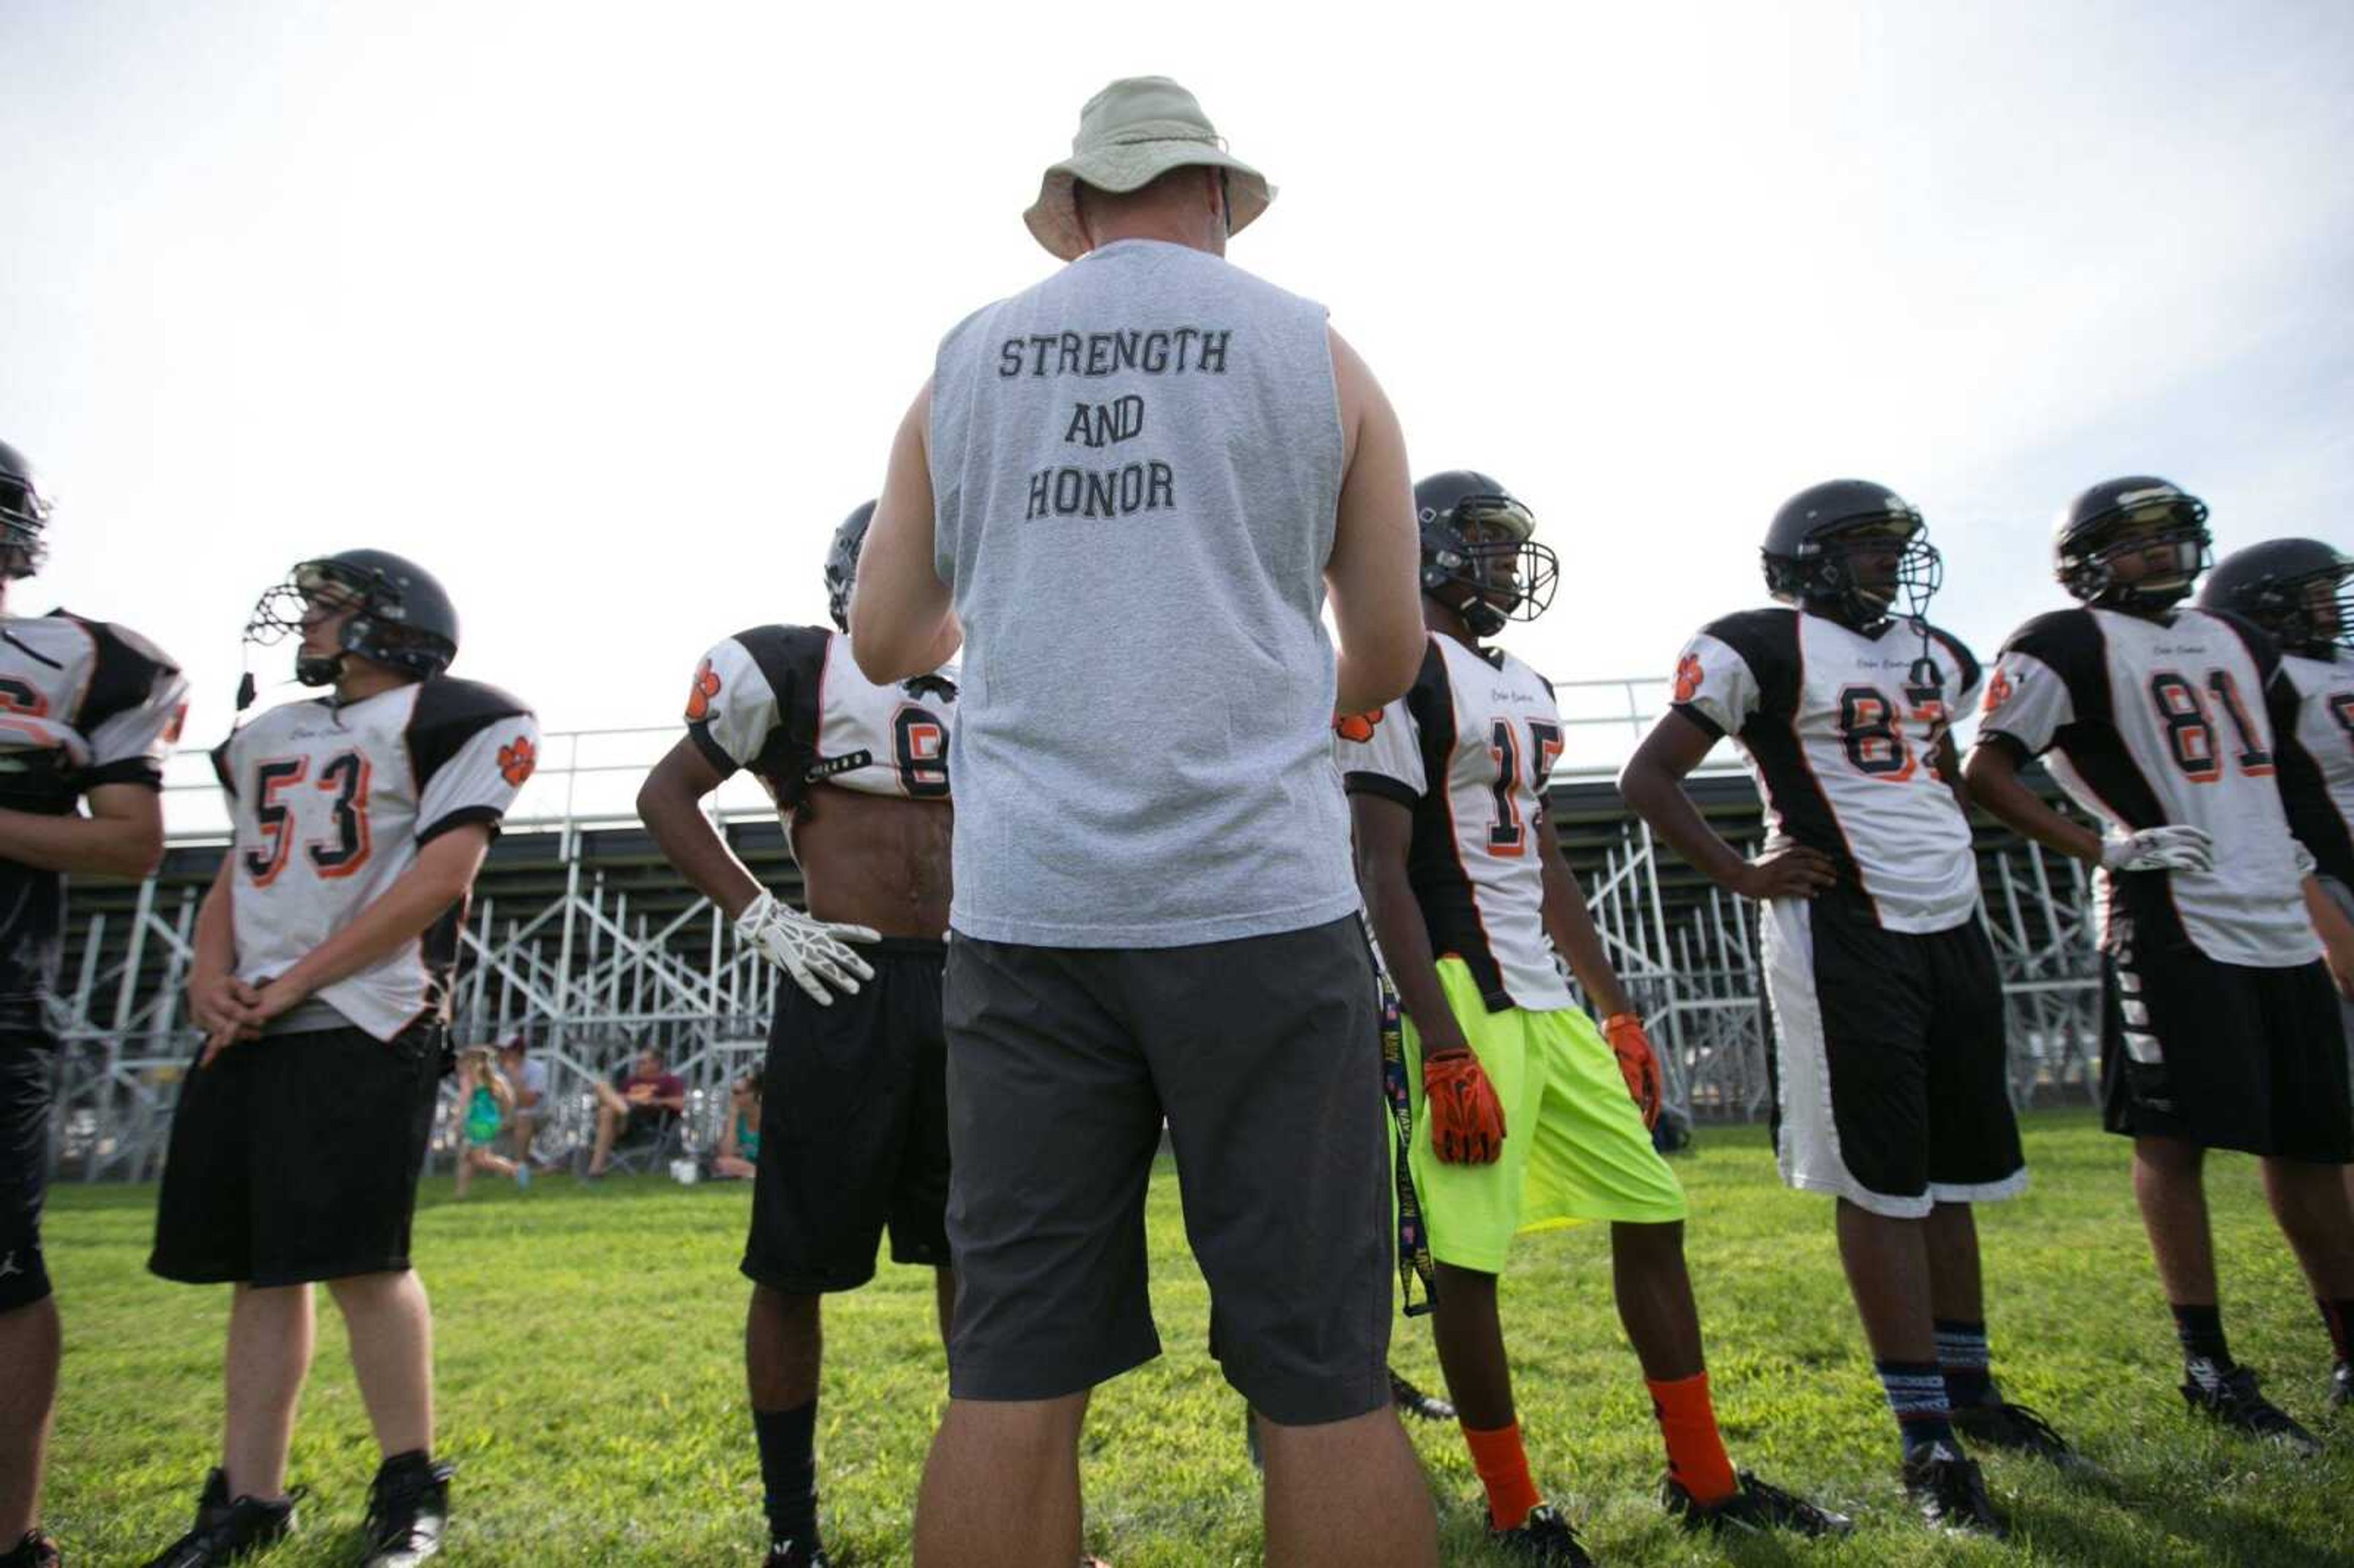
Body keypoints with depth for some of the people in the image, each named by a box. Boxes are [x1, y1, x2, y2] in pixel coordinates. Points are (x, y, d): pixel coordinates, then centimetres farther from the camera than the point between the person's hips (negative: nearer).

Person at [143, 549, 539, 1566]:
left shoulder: (457, 720, -2)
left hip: (364, 1022, -7)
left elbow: (439, 879, -11)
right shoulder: (271, 735, 22)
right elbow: (235, 875, 21)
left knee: (357, 1257, -9)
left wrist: (295, 983, -12)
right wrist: (210, 975, 1)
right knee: (258, 1263, 10)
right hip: (249, 1027, 7)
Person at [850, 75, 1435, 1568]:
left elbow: (887, 640, 17)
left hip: (1026, 902, 3)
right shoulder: (1316, 353, 9)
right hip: (1258, 897, -2)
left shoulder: (967, 365, 13)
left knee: (1015, 1367, 9)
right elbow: (1388, 655, 12)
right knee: (1320, 1370, 6)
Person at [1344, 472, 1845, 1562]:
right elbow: (1382, 876, -15)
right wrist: (1444, 1051, -20)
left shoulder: (1522, 690, 18)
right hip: (1465, 1002, -9)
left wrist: (1618, 1010, 19)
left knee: (1651, 1214, 14)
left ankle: (1703, 1481, 29)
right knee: (1469, 1253, -1)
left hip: (1550, 1002, 9)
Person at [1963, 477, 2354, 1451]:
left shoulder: (2234, 639, 20)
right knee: (2174, 1139, -5)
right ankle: (2208, 1368, 3)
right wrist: (2103, 847, -16)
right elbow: (1985, 772, -11)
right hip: (2171, 925, -8)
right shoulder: (2065, 646, -5)